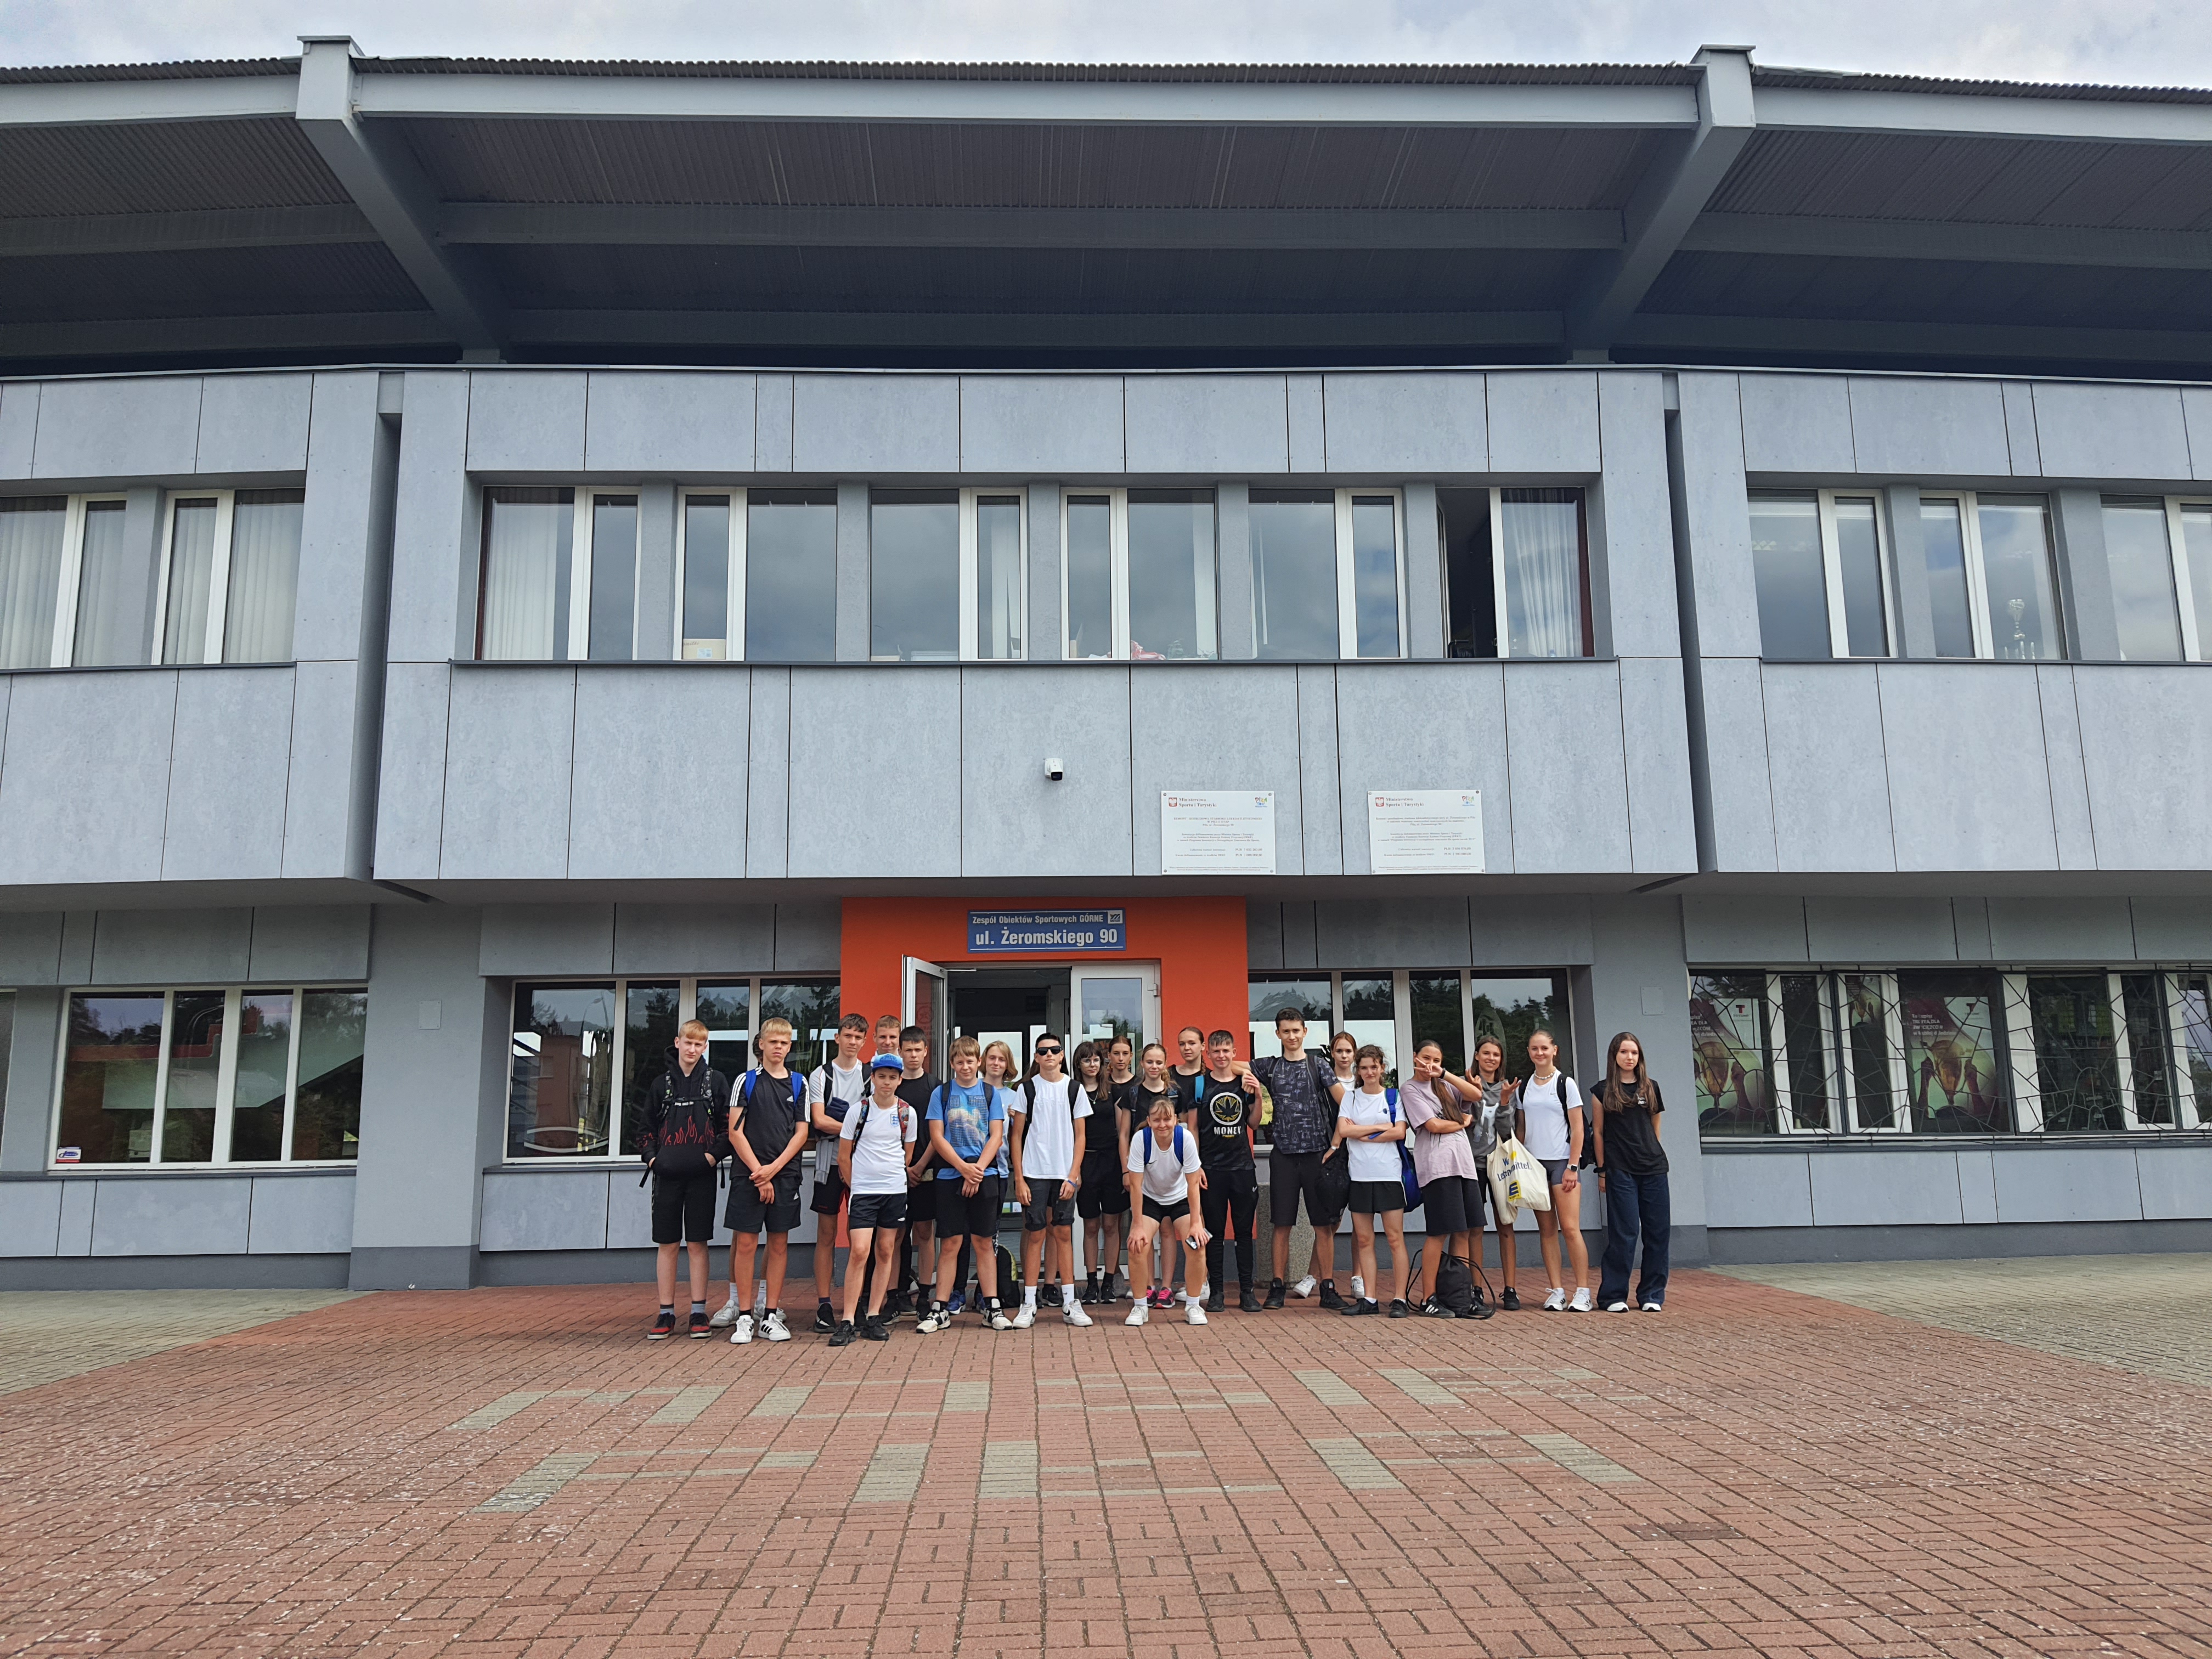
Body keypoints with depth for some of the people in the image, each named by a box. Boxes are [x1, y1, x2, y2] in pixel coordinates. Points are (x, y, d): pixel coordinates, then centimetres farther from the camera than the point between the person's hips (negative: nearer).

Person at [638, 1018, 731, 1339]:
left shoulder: (716, 1081, 4)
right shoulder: (662, 1083, 9)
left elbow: (728, 1125, 3)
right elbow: (645, 1126, 13)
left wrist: (714, 1153, -9)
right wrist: (651, 1155, -1)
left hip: (701, 1174, -2)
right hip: (667, 1174, 2)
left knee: (698, 1243, 2)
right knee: (666, 1243, 4)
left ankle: (698, 1312, 9)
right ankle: (666, 1314, 11)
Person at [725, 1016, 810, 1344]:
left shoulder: (798, 1085, 9)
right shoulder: (746, 1081, 3)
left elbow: (801, 1134, 6)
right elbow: (735, 1132, -2)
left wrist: (773, 1169, -7)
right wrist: (758, 1172, -9)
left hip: (785, 1174, 2)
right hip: (749, 1174, -2)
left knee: (779, 1244, 5)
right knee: (746, 1243, -2)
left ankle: (772, 1316, 12)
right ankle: (744, 1318, 7)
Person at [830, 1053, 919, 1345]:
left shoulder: (907, 1113, 3)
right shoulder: (858, 1111, -2)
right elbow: (844, 1155, 4)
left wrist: (895, 1177, 12)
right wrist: (853, 1186, 6)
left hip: (895, 1190, 3)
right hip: (862, 1190, -3)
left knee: (885, 1252, 6)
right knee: (859, 1252, -11)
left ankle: (874, 1317, 15)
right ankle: (847, 1322, -8)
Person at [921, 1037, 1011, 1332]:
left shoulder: (991, 1093, 8)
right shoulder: (942, 1093, 5)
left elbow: (996, 1136, 2)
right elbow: (937, 1138, -1)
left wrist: (978, 1169, -11)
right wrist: (964, 1168, -11)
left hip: (985, 1175, 1)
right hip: (950, 1175, -1)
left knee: (985, 1242, 4)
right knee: (950, 1244, 0)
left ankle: (992, 1307, 9)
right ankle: (939, 1310, 6)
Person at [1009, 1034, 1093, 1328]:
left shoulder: (1074, 1089, 5)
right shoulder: (1027, 1088, 2)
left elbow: (1081, 1136, 6)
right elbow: (1017, 1135, 2)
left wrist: (1072, 1176, -3)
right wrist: (1019, 1179, -5)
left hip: (1065, 1174, 1)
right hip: (1034, 1172, -1)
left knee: (1063, 1233, 4)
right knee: (1035, 1234, -1)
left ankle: (1069, 1303, 9)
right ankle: (1029, 1304, 4)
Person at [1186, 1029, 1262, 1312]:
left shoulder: (1246, 1082, 8)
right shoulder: (1200, 1084, 0)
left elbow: (1254, 1123, 13)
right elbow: (1192, 1127, 1)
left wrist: (1258, 1096, -2)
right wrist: (1195, 1164, -5)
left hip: (1243, 1166, 2)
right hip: (1211, 1168, -2)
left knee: (1245, 1230, 5)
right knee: (1213, 1231, 3)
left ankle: (1247, 1291, 12)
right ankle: (1215, 1292, 11)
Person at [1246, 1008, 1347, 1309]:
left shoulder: (1318, 1064, 4)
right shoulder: (1269, 1066, 10)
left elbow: (1345, 1101, -2)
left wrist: (1336, 1143, -9)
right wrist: (1252, 1082, -8)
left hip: (1317, 1153, -1)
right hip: (1284, 1155, 1)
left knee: (1324, 1224, 1)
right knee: (1282, 1224, 4)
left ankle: (1328, 1287, 7)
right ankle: (1277, 1287, 10)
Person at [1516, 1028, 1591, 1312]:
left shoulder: (1565, 1083, -1)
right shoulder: (1524, 1087, 11)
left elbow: (1577, 1128, -3)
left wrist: (1573, 1166, -9)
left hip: (1562, 1161, -4)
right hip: (1534, 1163, 4)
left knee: (1570, 1228, -10)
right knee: (1547, 1230, 3)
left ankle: (1583, 1292, -5)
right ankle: (1557, 1292, 6)